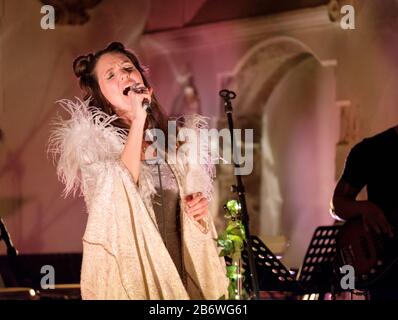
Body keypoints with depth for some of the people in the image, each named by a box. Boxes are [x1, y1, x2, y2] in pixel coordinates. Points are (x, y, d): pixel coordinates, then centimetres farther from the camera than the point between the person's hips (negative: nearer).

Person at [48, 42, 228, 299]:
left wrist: (198, 208, -3)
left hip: (175, 268, 5)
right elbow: (119, 193, -24)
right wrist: (137, 120, -21)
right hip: (126, 270, -4)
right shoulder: (93, 141, -7)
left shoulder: (172, 140, 8)